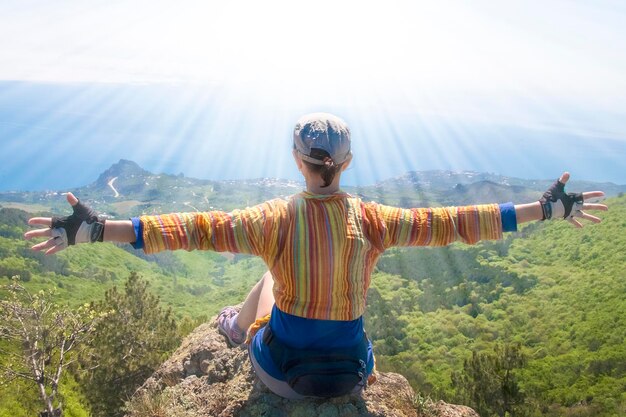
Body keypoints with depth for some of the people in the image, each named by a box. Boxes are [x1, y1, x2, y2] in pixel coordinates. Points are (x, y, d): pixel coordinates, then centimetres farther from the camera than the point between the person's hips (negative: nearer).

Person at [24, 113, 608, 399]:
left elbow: (199, 229, -29)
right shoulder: (372, 221, -17)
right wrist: (543, 209, -3)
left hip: (282, 373, -1)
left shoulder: (278, 220, -23)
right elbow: (448, 222, -12)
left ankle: (237, 327, 60)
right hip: (348, 376, 2)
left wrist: (99, 229, -27)